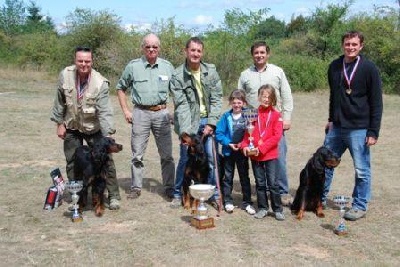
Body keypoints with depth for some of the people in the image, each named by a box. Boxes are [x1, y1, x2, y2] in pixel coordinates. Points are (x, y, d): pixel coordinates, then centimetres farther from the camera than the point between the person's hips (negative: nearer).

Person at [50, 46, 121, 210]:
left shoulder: (100, 83, -24)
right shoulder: (65, 75, -15)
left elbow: (105, 111, -27)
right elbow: (60, 101, -2)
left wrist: (108, 134, -37)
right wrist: (59, 123, 1)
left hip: (94, 128, -3)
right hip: (72, 127, 3)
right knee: (72, 163, 10)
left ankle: (113, 196, 9)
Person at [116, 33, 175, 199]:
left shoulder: (167, 66, 6)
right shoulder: (133, 66, 1)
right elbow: (121, 88, 9)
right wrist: (125, 111, 2)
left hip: (162, 113, 1)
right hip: (140, 113, -1)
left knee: (166, 154, 4)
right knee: (137, 154, 4)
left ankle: (169, 188, 15)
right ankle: (136, 188, 16)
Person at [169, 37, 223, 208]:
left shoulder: (211, 72, 0)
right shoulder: (177, 76, -7)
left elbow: (216, 99, 0)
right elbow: (181, 105, -13)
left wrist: (211, 123, -9)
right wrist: (186, 132, -21)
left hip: (208, 121, 2)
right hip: (189, 123, -2)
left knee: (211, 158, 2)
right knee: (185, 158, 2)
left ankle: (214, 194, 15)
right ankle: (178, 194, 18)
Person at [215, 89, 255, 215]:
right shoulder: (226, 116, -5)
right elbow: (218, 133, -6)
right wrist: (229, 143, -16)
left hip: (243, 152, 0)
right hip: (229, 152, 0)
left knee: (244, 177, 9)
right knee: (228, 177, 9)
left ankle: (247, 202, 18)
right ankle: (228, 201, 21)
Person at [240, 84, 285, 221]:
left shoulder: (276, 115, -3)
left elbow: (277, 136, -10)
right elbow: (247, 132, 8)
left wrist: (262, 148, -17)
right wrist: (245, 145, -9)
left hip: (270, 155, -3)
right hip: (255, 155, 3)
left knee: (273, 183, -1)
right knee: (260, 183, 12)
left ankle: (278, 209, 11)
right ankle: (262, 208, 22)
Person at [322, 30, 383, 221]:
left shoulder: (369, 69, -9)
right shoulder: (334, 67, 5)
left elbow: (376, 104, -8)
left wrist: (373, 132, -12)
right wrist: (331, 119, 14)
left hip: (359, 129, -5)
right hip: (336, 127, 5)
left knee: (361, 170, 3)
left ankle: (360, 206, 18)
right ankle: (320, 199, 29)